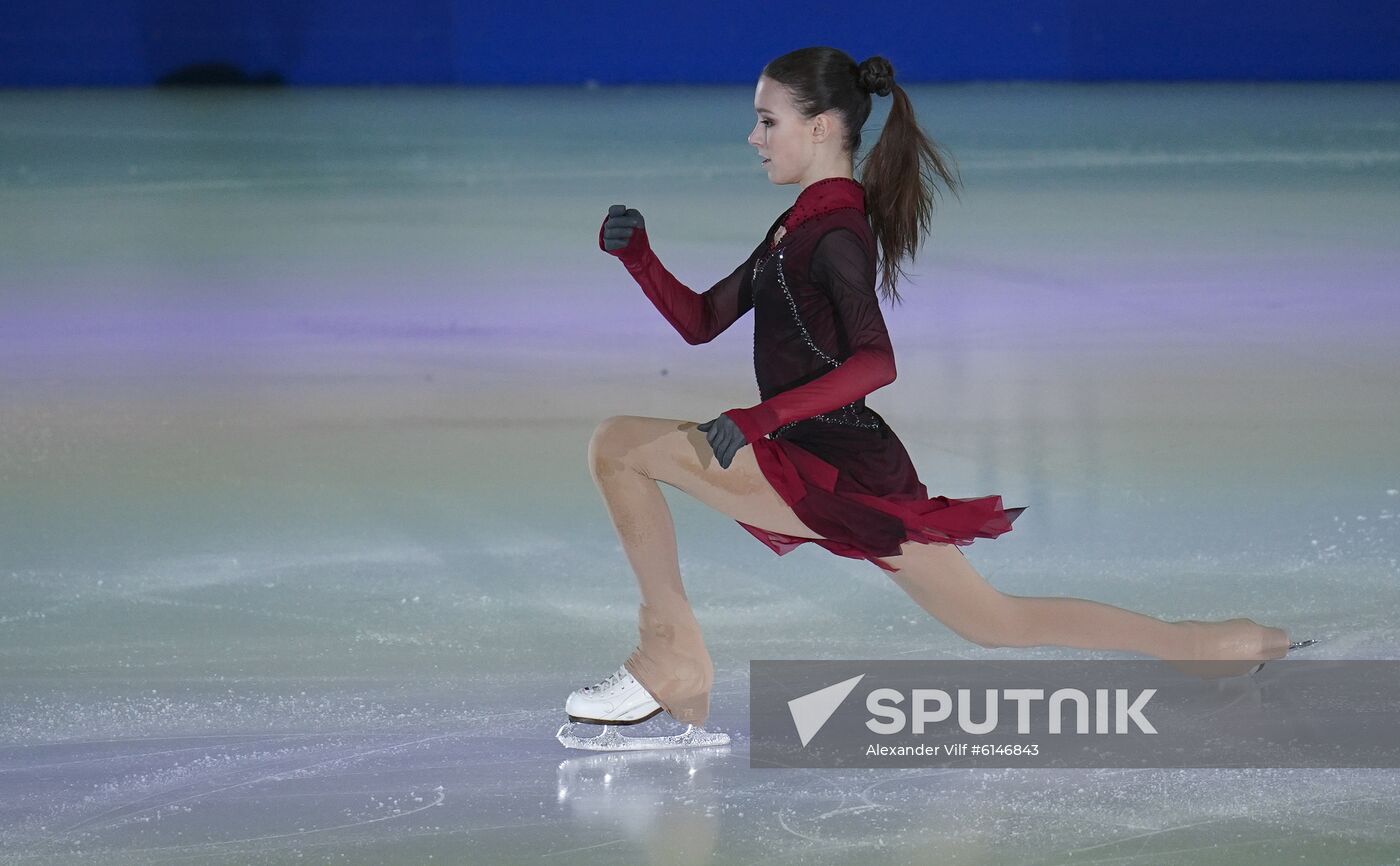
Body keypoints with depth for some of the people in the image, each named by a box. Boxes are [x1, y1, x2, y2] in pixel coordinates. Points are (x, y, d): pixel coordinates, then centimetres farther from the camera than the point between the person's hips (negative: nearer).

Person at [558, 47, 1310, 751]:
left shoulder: (833, 233, -13)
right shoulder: (798, 226, 16)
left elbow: (875, 362, -26)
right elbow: (700, 322, 20)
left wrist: (761, 417, -32)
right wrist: (636, 256, 5)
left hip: (835, 474, -10)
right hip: (852, 475, 10)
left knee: (619, 445, -9)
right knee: (997, 621, 17)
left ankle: (673, 657, -9)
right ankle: (1214, 645, 20)